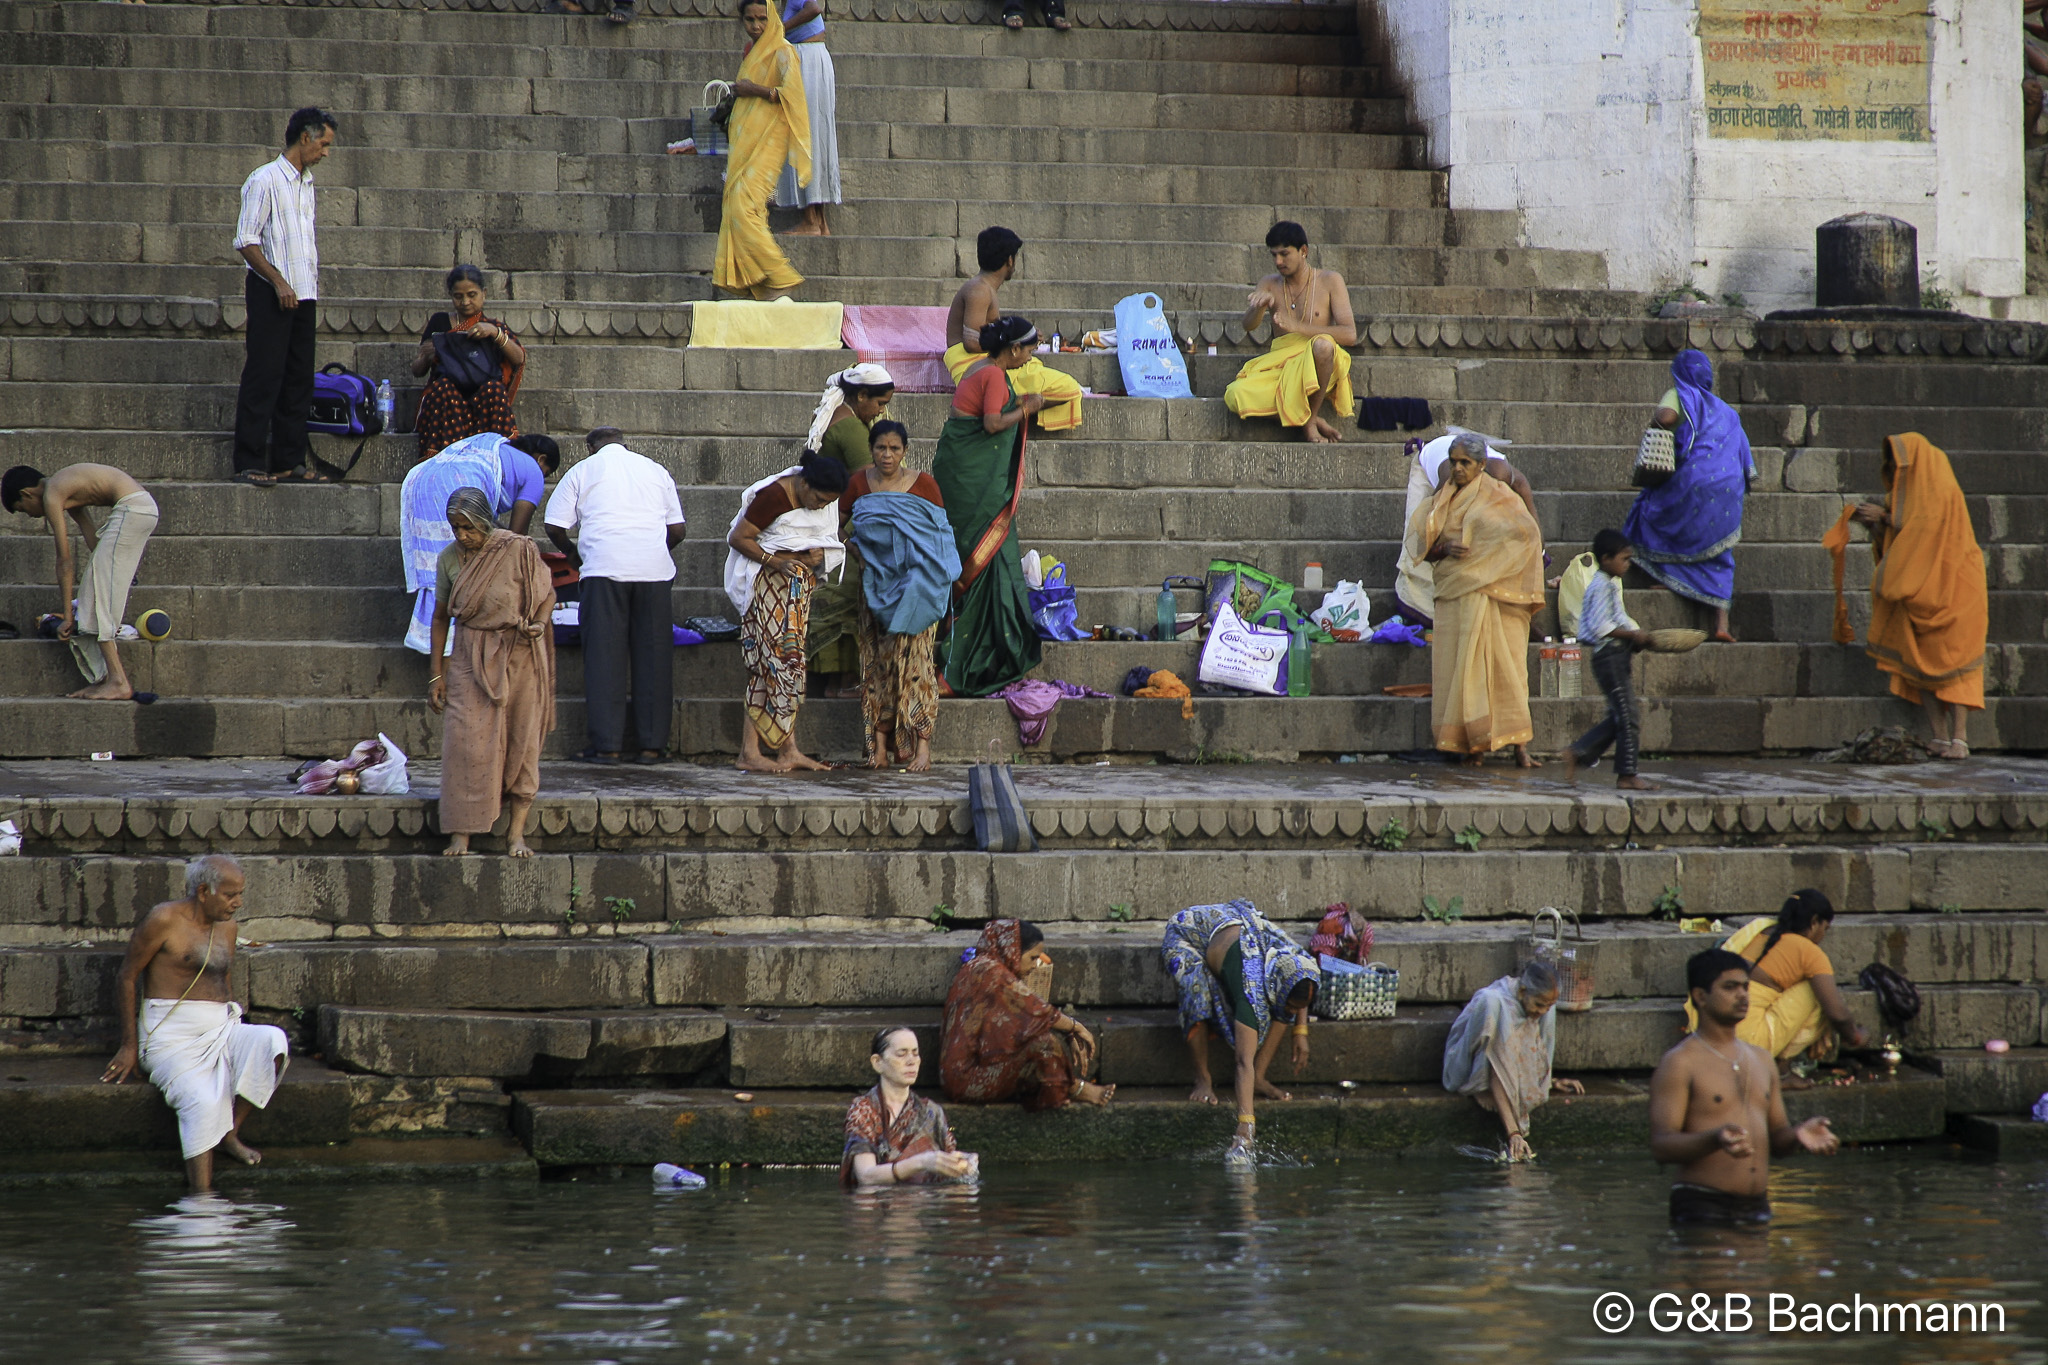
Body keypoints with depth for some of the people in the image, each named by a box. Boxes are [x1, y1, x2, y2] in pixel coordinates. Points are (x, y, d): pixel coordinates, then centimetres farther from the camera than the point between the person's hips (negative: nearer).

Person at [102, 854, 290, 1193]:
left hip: (221, 1030, 6)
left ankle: (230, 1132, -19)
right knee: (203, 1102, -32)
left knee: (272, 1041, -25)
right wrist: (129, 1048, -5)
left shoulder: (227, 927, 16)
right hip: (173, 1035, -6)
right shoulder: (164, 921, -5)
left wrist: (230, 1033, 8)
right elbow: (127, 978, -2)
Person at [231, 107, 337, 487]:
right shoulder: (265, 180, -9)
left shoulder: (306, 184, 16)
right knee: (264, 377, -9)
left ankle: (290, 459, 12)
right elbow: (246, 241, -13)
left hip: (303, 294, 8)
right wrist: (278, 281, -19)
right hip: (271, 294, -8)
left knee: (299, 378, 7)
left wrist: (314, 286, 17)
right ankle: (249, 463, -9)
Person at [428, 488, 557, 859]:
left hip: (519, 656, -1)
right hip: (471, 657, 1)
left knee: (521, 742, 0)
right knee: (466, 740, -10)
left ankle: (516, 832, 7)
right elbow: (441, 617, 10)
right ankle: (461, 834, -9)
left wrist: (539, 624, -17)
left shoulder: (518, 550, -8)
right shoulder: (450, 559, 1)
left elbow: (548, 593, 4)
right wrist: (437, 674, 7)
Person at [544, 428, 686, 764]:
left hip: (606, 569, -2)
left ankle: (607, 745, -5)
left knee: (604, 656, 0)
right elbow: (677, 530, 17)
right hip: (654, 569, 2)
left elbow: (554, 526, 10)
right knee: (654, 656, 5)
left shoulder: (582, 471, 13)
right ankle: (651, 744, 5)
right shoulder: (656, 471, 20)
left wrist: (572, 552, 29)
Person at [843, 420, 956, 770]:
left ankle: (922, 746, -13)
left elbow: (941, 534, 3)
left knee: (913, 660, -10)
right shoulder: (859, 484, 5)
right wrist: (849, 545, -1)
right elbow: (837, 524, 18)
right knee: (876, 662, 1)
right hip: (875, 587, 3)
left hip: (913, 588, -3)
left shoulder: (924, 485, -1)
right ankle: (879, 745, 3)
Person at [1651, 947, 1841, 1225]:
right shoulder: (1680, 1064, -4)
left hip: (1757, 1209, 6)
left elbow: (1777, 1138, 22)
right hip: (1702, 1209, -6)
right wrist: (1714, 1139, -29)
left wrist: (1799, 1137, -2)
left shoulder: (1761, 1060, 18)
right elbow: (1660, 1146, -12)